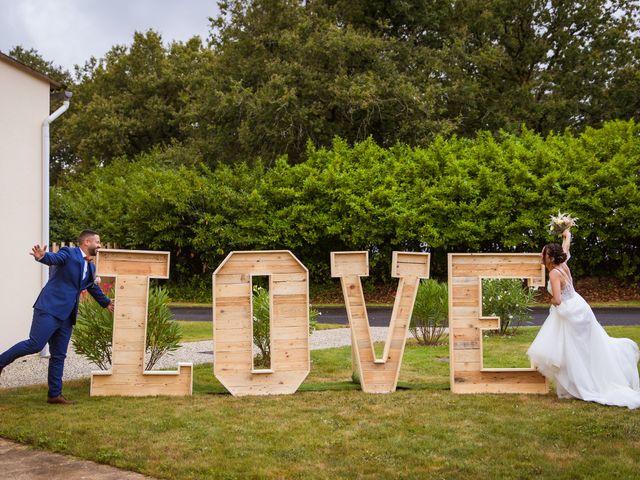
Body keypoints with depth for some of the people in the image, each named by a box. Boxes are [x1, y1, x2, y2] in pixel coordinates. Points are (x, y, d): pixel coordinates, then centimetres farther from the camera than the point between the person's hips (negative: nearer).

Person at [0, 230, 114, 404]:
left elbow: (93, 287, 35)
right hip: (50, 309, -8)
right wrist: (42, 256, -49)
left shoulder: (91, 267, 17)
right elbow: (54, 258, -26)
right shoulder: (68, 253, -5)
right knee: (35, 345, -15)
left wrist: (107, 303, 48)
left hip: (66, 316, 8)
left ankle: (54, 394, 12)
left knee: (59, 356, 8)